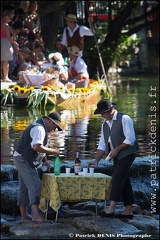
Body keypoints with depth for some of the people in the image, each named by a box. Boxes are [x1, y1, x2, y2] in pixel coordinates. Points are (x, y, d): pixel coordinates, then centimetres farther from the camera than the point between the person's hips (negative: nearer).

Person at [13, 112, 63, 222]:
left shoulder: (42, 128, 16)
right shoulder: (39, 129, -19)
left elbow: (40, 147, 24)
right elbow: (37, 147, -31)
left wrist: (45, 161, 12)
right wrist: (53, 151, -21)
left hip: (25, 160, 11)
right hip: (24, 160, -11)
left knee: (24, 188, 15)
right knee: (35, 185, -18)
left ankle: (24, 214, 21)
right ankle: (36, 215, -25)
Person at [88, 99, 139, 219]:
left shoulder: (124, 119, -13)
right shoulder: (105, 124, 11)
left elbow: (130, 139, -18)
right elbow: (102, 144, 12)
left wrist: (117, 149, -18)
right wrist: (96, 161, 3)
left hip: (127, 154, -8)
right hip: (117, 156, 8)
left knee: (117, 179, -15)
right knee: (124, 182, 8)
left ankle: (111, 209, -18)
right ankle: (128, 211, 11)